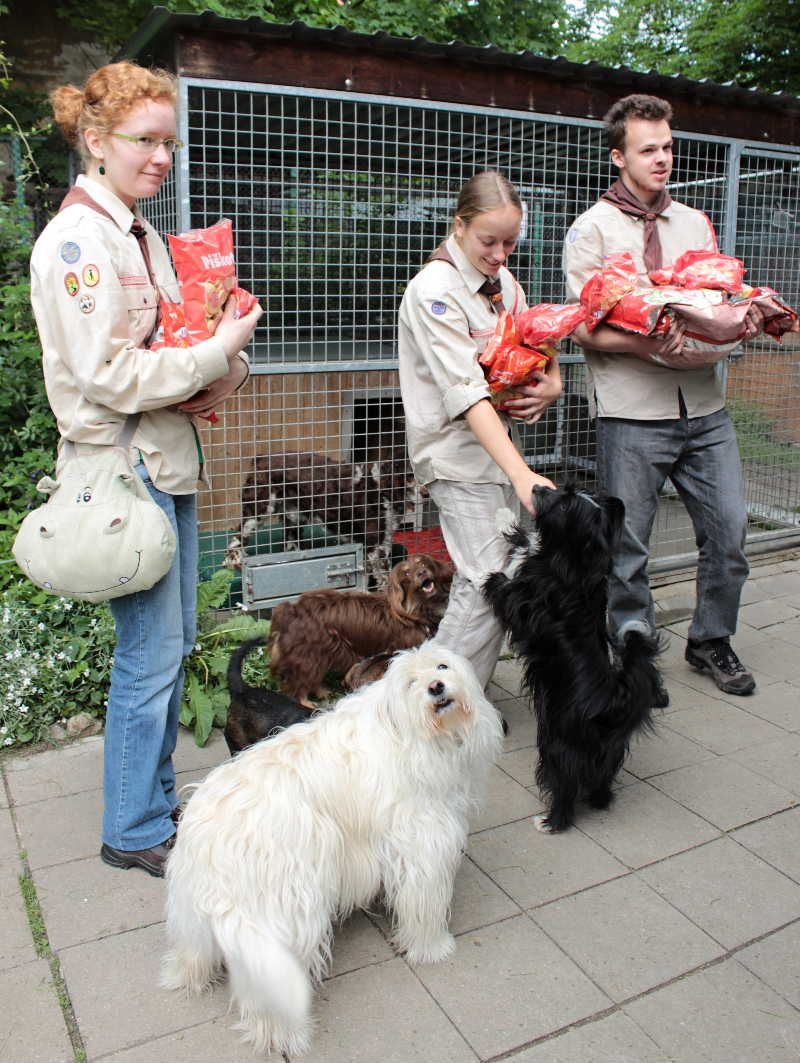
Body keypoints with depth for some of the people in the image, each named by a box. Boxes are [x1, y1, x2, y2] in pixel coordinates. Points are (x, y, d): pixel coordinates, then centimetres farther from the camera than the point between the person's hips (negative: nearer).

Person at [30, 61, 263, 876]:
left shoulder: (142, 236, 16)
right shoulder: (75, 240, -12)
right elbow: (108, 375, -20)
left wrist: (223, 371, 0)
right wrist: (218, 353, -14)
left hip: (171, 460, 9)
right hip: (123, 470, -9)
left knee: (173, 644, 14)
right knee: (151, 654, -2)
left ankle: (157, 802, 30)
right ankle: (135, 831, 17)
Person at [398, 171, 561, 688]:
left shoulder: (504, 281, 9)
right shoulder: (435, 290, -16)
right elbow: (466, 391, -27)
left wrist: (552, 384, -5)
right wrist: (523, 474, -35)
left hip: (498, 439, 8)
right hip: (457, 449, -8)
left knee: (480, 578, 9)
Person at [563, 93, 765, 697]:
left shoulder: (696, 224, 18)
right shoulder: (593, 229, 2)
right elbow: (583, 326, -7)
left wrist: (743, 319, -4)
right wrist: (645, 346, -22)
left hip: (705, 405, 5)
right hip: (633, 413, -5)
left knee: (729, 528, 7)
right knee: (628, 542, 2)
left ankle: (712, 641, 27)